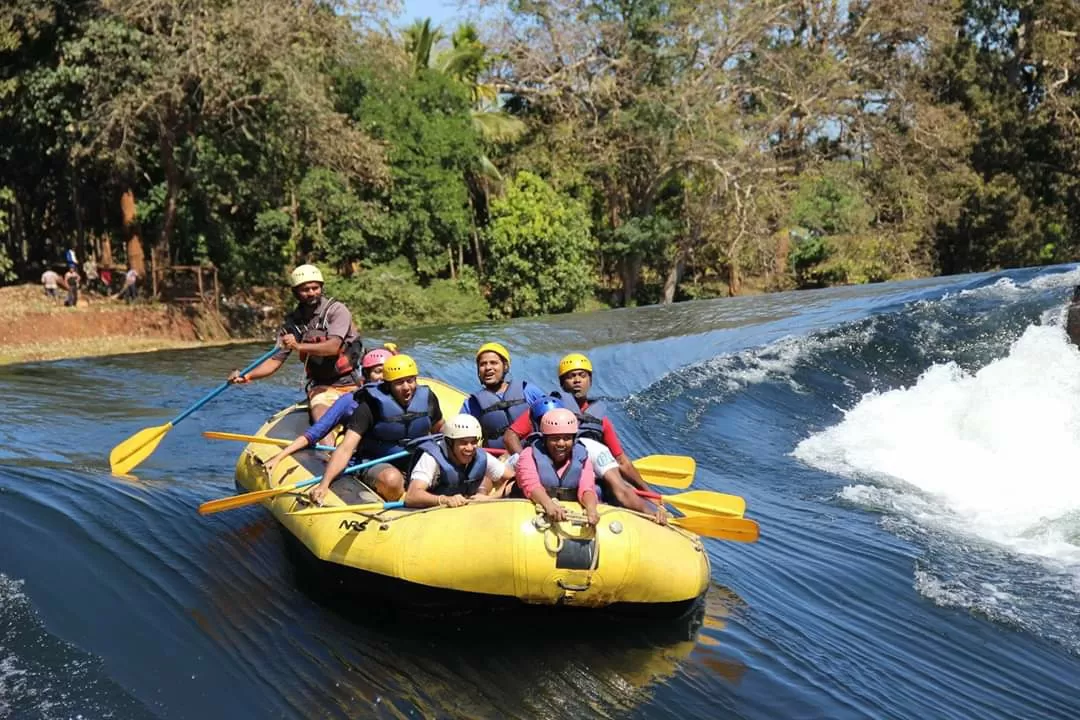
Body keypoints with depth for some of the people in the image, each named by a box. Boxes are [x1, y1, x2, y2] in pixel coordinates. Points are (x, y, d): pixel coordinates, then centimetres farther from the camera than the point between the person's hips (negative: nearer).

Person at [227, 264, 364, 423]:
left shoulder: (336, 310, -8)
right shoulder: (293, 322, 4)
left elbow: (333, 347, -22)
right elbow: (276, 360, 4)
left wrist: (299, 346, -35)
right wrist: (247, 376, -11)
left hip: (351, 384, -2)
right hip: (321, 388, 2)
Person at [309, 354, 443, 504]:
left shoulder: (426, 398, -3)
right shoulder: (371, 406, -17)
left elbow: (440, 429, 18)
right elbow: (345, 449, -23)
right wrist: (324, 484, -35)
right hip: (377, 464, -4)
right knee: (392, 480, -39)